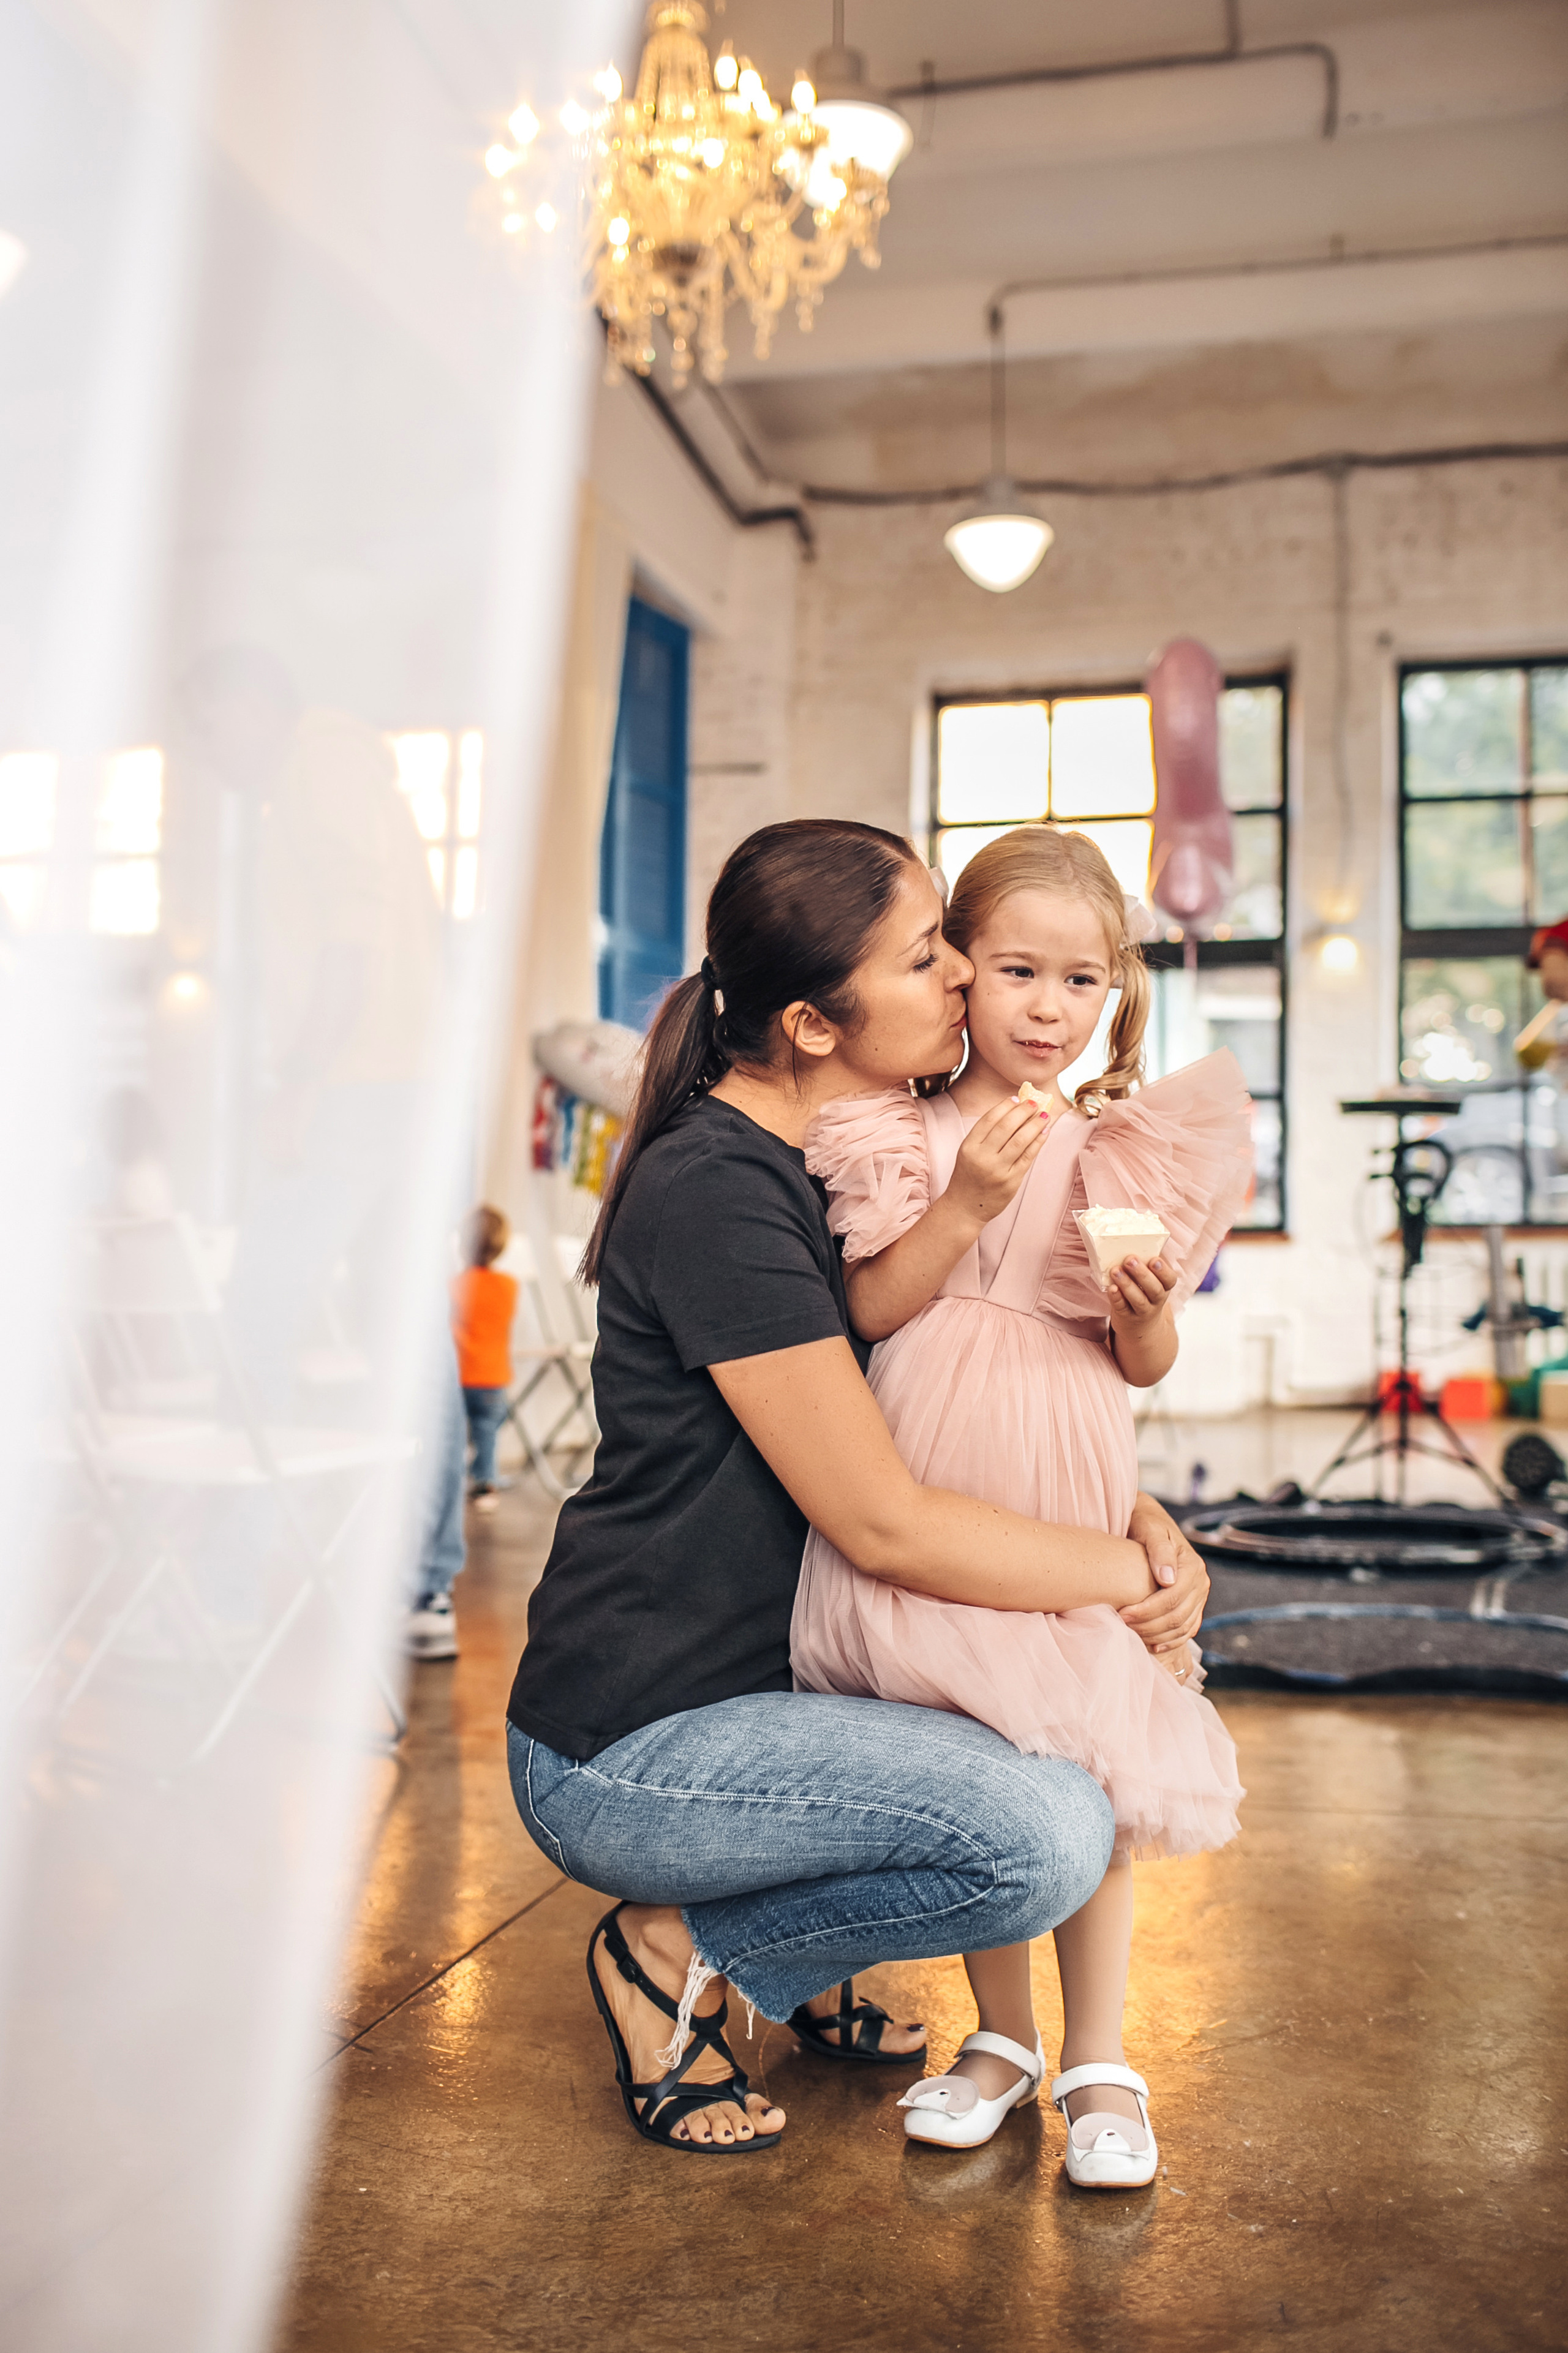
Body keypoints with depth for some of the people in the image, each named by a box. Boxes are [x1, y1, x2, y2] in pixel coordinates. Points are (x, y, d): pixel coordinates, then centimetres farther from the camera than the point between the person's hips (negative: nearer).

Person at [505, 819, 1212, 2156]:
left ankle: (798, 1961, 19)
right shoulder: (716, 1187, -22)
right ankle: (681, 1953, -1)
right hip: (628, 1747, -9)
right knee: (1053, 1836, -23)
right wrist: (1129, 1574, -12)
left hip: (765, 1682, 9)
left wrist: (1144, 1518, -5)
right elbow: (885, 1527, -24)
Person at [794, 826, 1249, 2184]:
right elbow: (871, 1314, -6)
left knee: (1090, 1777, 2)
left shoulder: (1126, 1151, 3)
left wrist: (1145, 1308, -16)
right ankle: (1003, 2039, 29)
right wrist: (966, 1203, -17)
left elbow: (1148, 1369, 6)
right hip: (928, 1499, 1)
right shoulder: (907, 1136, 2)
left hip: (1066, 1498, 0)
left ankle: (1099, 2064, 21)